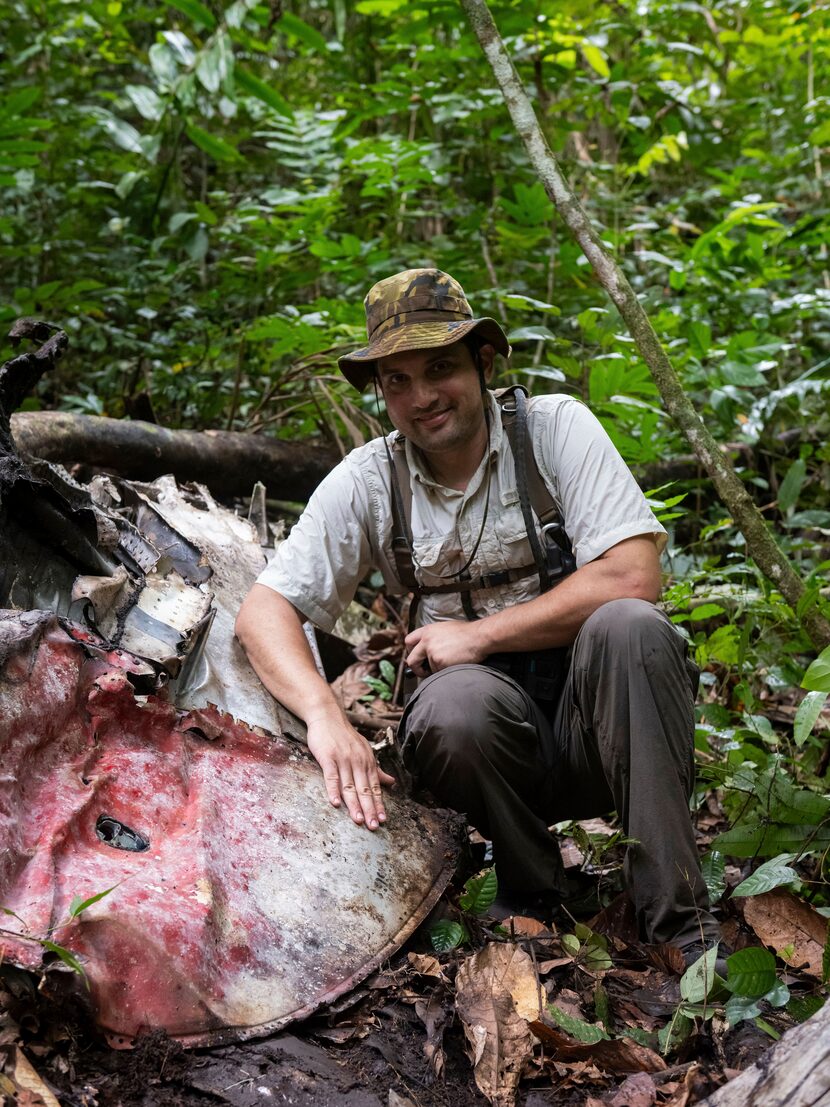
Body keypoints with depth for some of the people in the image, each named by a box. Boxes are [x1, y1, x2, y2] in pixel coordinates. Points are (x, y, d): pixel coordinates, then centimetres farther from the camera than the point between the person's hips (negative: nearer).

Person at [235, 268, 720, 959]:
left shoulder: (555, 428, -6)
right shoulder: (367, 482, 0)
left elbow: (633, 577, -16)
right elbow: (264, 611, -5)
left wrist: (479, 634, -14)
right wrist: (325, 715, -24)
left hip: (597, 722, 0)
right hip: (487, 731, 1)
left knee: (626, 626, -32)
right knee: (457, 702, -33)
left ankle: (682, 922, -24)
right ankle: (536, 901, -4)